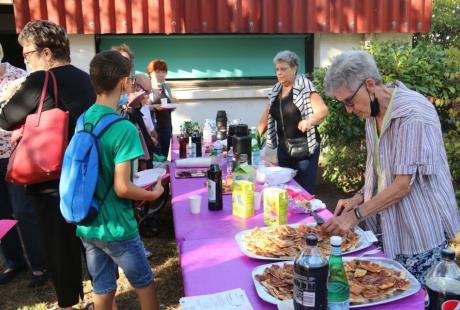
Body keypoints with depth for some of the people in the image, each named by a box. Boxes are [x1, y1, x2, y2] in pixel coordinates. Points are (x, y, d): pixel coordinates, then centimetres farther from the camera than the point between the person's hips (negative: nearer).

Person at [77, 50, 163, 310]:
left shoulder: (82, 120, -1)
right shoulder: (124, 128, -22)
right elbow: (122, 188, -23)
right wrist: (153, 193, -6)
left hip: (86, 225, 6)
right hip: (115, 227, -6)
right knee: (144, 284, 16)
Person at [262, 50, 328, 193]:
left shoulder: (304, 86, -9)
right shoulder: (276, 90, 10)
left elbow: (323, 110, -18)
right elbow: (268, 115, 17)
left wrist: (309, 121, -37)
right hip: (283, 148, 6)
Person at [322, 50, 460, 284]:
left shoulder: (413, 114, -20)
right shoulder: (372, 113, 6)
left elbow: (403, 185, -22)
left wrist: (356, 214, -18)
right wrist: (358, 198, 1)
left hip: (423, 236, -7)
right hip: (390, 231, 7)